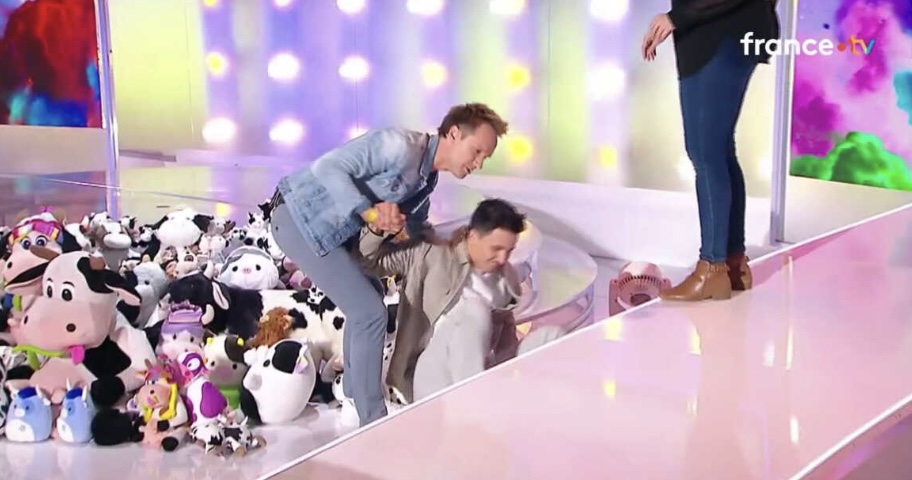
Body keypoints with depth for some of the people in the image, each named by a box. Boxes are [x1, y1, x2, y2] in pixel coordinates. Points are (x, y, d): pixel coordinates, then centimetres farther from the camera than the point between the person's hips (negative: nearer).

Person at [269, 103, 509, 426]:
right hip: (300, 218, -10)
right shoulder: (402, 146, -21)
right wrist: (368, 210, -38)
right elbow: (327, 167, -28)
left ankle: (354, 389, 38)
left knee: (367, 297, 22)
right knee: (370, 312, -10)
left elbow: (413, 226, 20)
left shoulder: (427, 178, 8)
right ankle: (372, 422, 1)